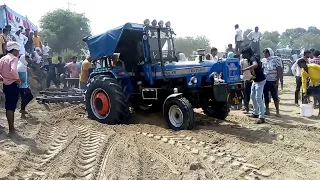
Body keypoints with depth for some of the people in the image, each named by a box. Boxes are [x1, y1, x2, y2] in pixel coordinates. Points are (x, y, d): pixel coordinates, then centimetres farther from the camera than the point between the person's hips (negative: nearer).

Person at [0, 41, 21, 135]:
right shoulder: (14, 58, -13)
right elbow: (13, 70, -32)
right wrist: (18, 79, -18)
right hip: (13, 85, -8)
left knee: (8, 106, 15)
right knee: (11, 107, -3)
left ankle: (11, 127, 27)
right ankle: (11, 129, 3)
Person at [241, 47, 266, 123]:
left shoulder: (253, 58, -21)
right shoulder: (250, 59, 9)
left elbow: (255, 65, -45)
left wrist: (244, 70, -46)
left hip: (260, 81, -11)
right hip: (255, 80, 11)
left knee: (258, 98, -12)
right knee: (253, 96, 18)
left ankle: (261, 117, -8)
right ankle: (255, 113, 30)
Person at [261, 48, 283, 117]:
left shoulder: (276, 59, -5)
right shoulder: (263, 60, 11)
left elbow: (280, 71, -9)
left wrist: (277, 81, -14)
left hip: (273, 81, -5)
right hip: (265, 81, 5)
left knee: (275, 96, -3)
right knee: (265, 96, 9)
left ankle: (277, 112, 6)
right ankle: (267, 110, 22)